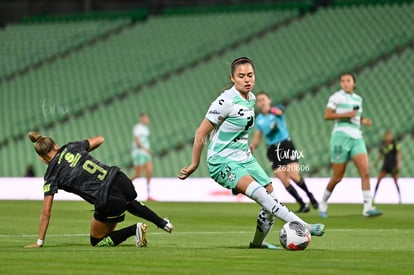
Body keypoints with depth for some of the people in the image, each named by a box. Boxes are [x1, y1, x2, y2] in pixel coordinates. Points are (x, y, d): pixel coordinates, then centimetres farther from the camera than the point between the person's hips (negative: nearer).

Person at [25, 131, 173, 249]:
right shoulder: (71, 147, 10)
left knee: (97, 242, 17)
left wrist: (39, 242, 6)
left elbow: (46, 212, -1)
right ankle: (162, 223, 34)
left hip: (108, 201, -7)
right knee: (129, 203, 45)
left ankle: (135, 229, -2)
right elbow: (99, 139, 25)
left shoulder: (52, 176, -1)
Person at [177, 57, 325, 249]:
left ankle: (258, 242, 22)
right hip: (222, 162, -8)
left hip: (244, 159, 9)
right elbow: (201, 133, -13)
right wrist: (194, 165, -8)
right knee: (257, 192, -28)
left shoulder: (251, 98, 6)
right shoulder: (226, 101, -18)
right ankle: (301, 226, -33)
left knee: (271, 196, 2)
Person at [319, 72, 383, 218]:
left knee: (365, 172, -13)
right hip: (341, 136, -5)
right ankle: (323, 203, 21)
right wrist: (346, 114, -17)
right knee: (338, 177, -1)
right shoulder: (337, 97, -1)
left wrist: (363, 120, 9)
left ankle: (368, 207, -17)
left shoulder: (358, 99, 17)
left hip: (357, 138, 5)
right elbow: (327, 115, -9)